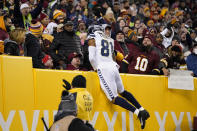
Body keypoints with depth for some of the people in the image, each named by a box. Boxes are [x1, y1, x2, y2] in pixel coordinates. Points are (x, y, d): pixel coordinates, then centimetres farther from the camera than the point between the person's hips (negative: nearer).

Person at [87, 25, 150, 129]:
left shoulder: (92, 38, 3)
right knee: (122, 92, 24)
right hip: (113, 66, 7)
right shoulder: (110, 40, 22)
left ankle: (138, 112, -25)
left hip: (103, 68, -7)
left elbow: (92, 57, -4)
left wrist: (95, 68, 12)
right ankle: (142, 110, 17)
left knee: (114, 98, -10)